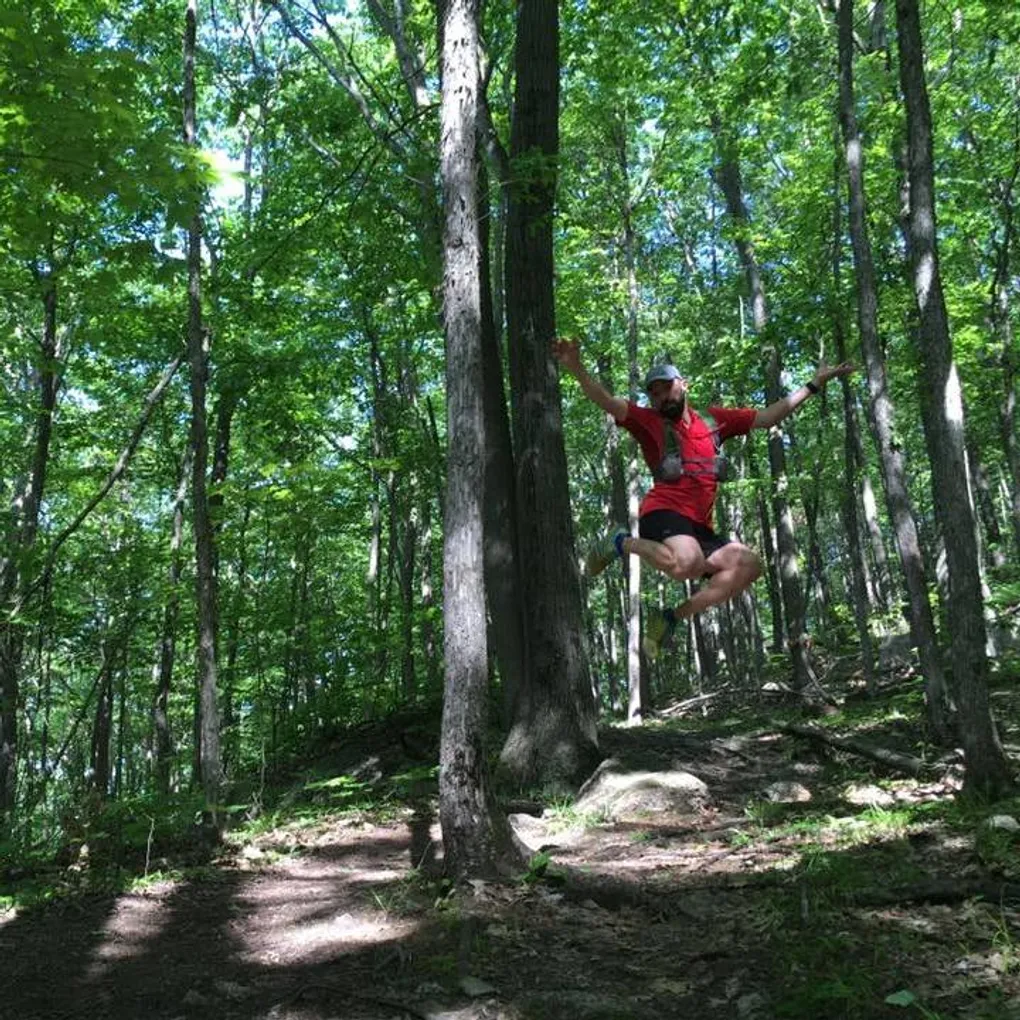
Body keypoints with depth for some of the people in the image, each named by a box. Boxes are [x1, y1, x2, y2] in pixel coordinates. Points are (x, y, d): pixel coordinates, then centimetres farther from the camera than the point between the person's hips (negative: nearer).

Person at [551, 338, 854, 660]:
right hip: (663, 513, -6)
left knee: (749, 564, -18)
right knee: (688, 564, -35)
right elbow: (608, 402, -6)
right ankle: (622, 543, -5)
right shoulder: (650, 421, 9)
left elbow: (768, 416, 25)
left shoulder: (714, 420, 22)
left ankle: (671, 617, -6)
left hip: (699, 527, 6)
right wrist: (576, 369, -23)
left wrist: (814, 384, 25)